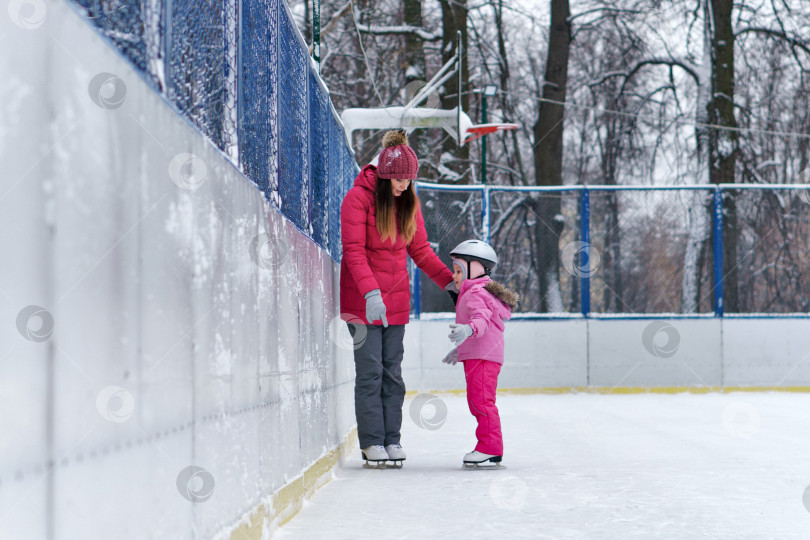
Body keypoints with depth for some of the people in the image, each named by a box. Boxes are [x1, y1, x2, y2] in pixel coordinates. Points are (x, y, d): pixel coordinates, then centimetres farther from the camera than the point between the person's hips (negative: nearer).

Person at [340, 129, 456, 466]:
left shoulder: (409, 202, 7)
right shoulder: (359, 198, -11)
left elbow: (420, 250, 13)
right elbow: (354, 251, -17)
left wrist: (449, 282, 2)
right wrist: (371, 293, -29)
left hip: (396, 299, 5)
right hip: (363, 300, -5)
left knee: (392, 371, 6)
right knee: (370, 371, -5)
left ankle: (392, 439, 11)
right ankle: (372, 442, 2)